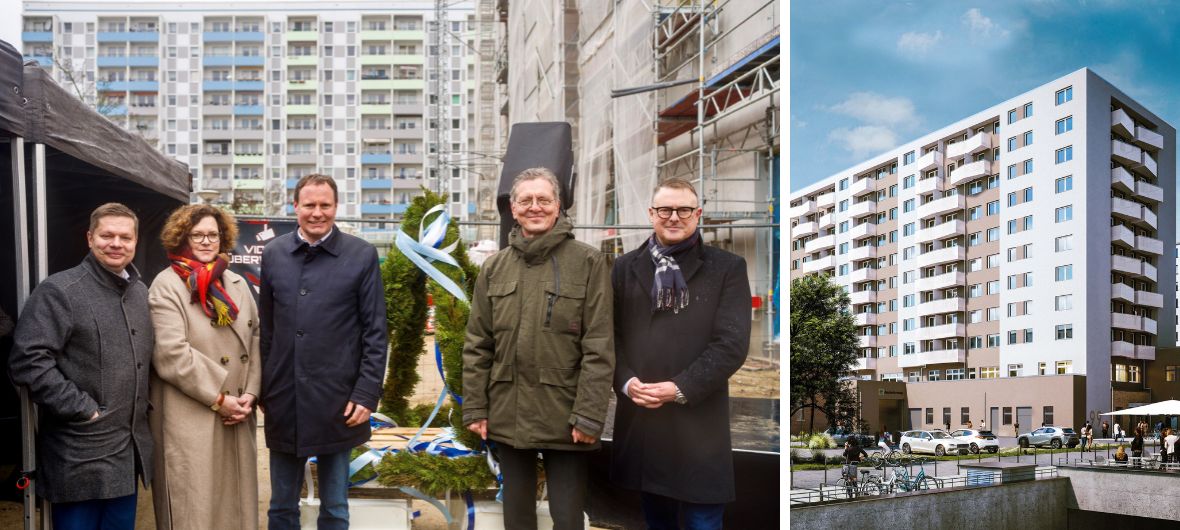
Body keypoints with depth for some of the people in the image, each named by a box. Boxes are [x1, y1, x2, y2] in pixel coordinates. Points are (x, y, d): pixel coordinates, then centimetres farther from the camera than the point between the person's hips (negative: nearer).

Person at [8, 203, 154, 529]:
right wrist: (82, 409, -18)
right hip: (80, 457, -7)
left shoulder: (140, 292, 13)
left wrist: (148, 404, 11)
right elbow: (27, 361, -19)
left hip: (129, 451, 7)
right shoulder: (59, 291, -10)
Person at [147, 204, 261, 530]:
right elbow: (171, 355, -15)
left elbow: (254, 340, 12)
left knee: (234, 500, 11)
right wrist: (218, 399, -14)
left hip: (236, 418, 6)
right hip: (190, 421, -6)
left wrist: (250, 393, -2)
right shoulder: (167, 286, -6)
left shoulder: (237, 284, 13)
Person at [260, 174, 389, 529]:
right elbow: (265, 328, 10)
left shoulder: (362, 255, -3)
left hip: (338, 401, -2)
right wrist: (261, 389, 8)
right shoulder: (273, 253, 6)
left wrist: (367, 394, -8)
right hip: (283, 400, 3)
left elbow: (376, 332, -3)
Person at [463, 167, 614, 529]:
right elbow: (477, 346, 8)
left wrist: (589, 415, -13)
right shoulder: (494, 267, 8)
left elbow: (599, 348, -8)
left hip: (565, 419, -3)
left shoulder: (588, 262, -4)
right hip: (507, 417, 4)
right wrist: (475, 408, 2)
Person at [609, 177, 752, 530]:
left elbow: (732, 342, -7)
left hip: (699, 419, -3)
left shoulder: (727, 268, 2)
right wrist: (626, 381, -10)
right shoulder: (626, 267, 12)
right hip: (639, 416, 3)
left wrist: (681, 388, -15)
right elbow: (611, 333, 8)